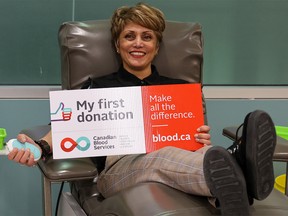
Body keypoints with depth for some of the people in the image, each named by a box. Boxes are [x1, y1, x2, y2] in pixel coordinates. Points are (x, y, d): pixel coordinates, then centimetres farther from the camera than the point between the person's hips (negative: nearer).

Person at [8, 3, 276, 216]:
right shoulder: (98, 87, 20)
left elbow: (193, 140, 19)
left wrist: (203, 142, -7)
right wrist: (40, 146, -18)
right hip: (118, 165, -2)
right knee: (163, 157, -40)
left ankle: (232, 169, -69)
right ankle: (232, 171, -68)